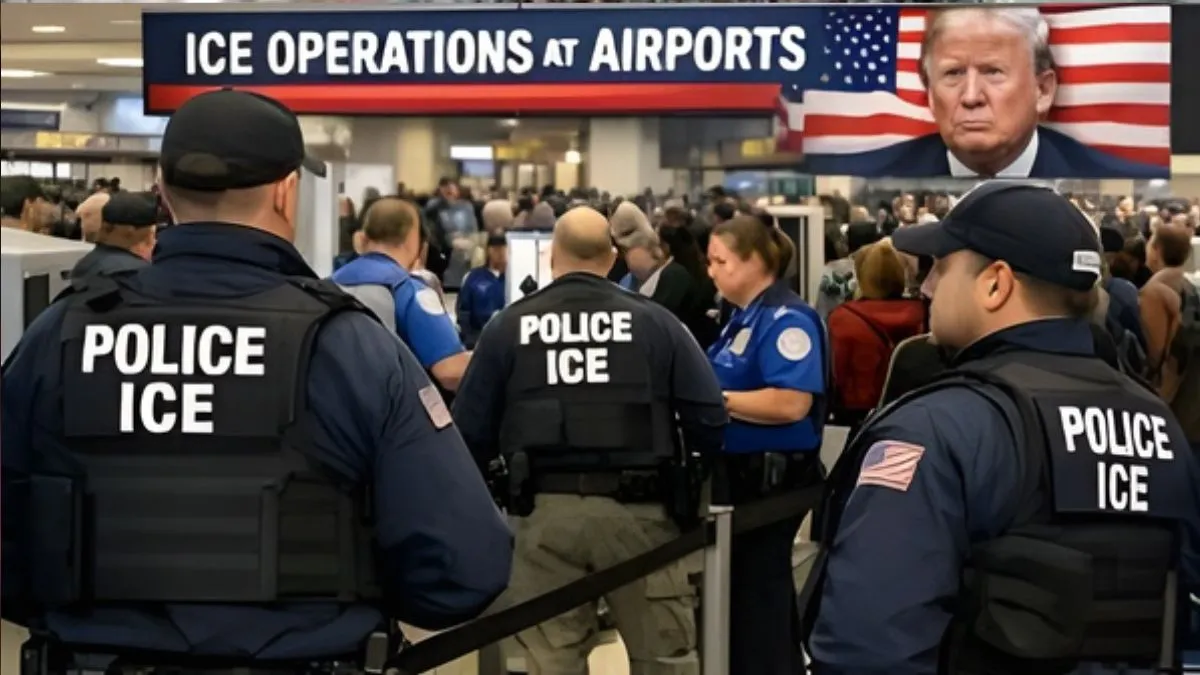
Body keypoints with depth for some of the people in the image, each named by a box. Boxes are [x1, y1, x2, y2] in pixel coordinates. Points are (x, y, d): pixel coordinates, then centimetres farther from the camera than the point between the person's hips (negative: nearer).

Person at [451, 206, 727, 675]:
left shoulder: (507, 326, 4)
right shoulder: (655, 321, 2)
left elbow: (470, 429, 5)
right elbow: (709, 418, -1)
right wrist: (688, 469, 20)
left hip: (546, 510, 1)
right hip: (638, 508, 0)